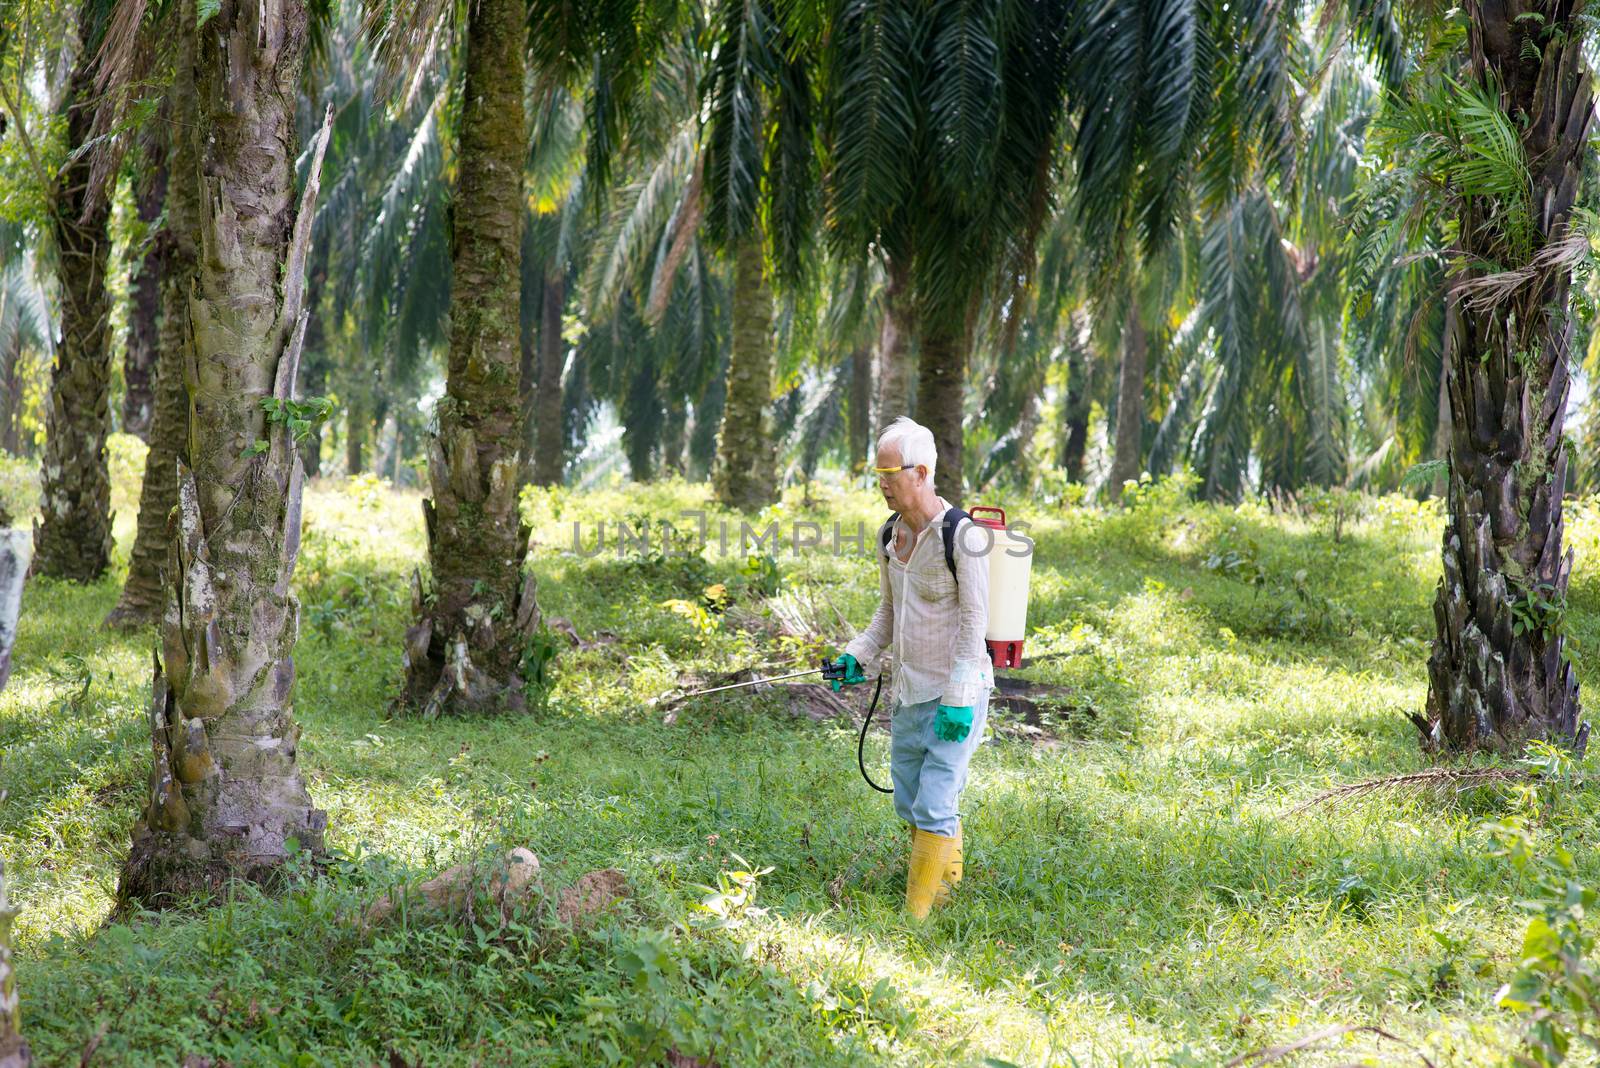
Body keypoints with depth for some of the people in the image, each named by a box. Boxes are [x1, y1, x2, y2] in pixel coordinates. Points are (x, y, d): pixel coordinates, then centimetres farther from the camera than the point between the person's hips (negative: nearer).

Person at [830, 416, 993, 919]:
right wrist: (858, 656, 2)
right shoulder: (890, 536, 7)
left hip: (956, 689, -8)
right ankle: (949, 876, 35)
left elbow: (975, 621, -16)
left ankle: (916, 916, -5)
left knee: (933, 809, -9)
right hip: (909, 690, 8)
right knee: (909, 803, 13)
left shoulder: (961, 536, -16)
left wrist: (957, 700, -19)